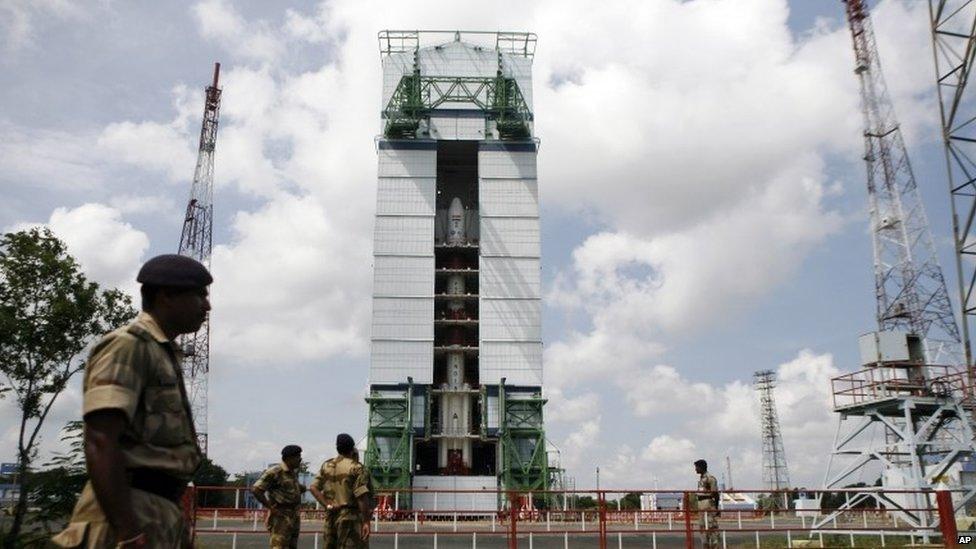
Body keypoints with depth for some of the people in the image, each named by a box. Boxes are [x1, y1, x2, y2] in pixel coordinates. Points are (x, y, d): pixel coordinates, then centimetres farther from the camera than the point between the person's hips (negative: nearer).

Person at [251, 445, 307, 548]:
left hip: (294, 517, 8)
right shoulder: (275, 472, -14)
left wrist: (301, 488, 8)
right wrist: (271, 507, -17)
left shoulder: (293, 472, 11)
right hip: (281, 517, -8)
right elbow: (255, 490, -18)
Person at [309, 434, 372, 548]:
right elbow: (362, 496, -17)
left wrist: (327, 505, 0)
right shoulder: (357, 468, -10)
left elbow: (314, 487, 5)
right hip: (350, 517, -6)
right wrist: (366, 522, -15)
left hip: (331, 516, 6)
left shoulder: (327, 466, 9)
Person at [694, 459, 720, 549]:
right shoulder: (701, 478, 16)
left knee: (711, 526, -7)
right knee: (702, 526, 12)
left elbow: (715, 494, -13)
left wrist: (716, 507, -14)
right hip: (701, 504, 10)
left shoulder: (710, 478, -12)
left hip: (708, 504, -10)